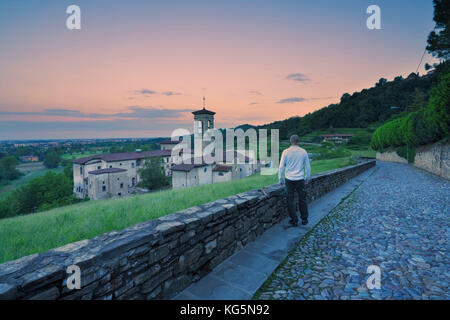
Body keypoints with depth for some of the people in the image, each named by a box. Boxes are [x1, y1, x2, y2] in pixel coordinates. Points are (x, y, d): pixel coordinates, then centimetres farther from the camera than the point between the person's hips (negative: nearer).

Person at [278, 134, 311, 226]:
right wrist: (307, 178, 19)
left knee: (290, 200, 7)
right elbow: (307, 167, 6)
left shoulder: (286, 152, -5)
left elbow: (281, 167, -3)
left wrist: (280, 179, 7)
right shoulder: (303, 152, 0)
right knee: (302, 199, 13)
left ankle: (294, 220, 13)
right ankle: (304, 219, 23)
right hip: (300, 179, 2)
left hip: (289, 180, -1)